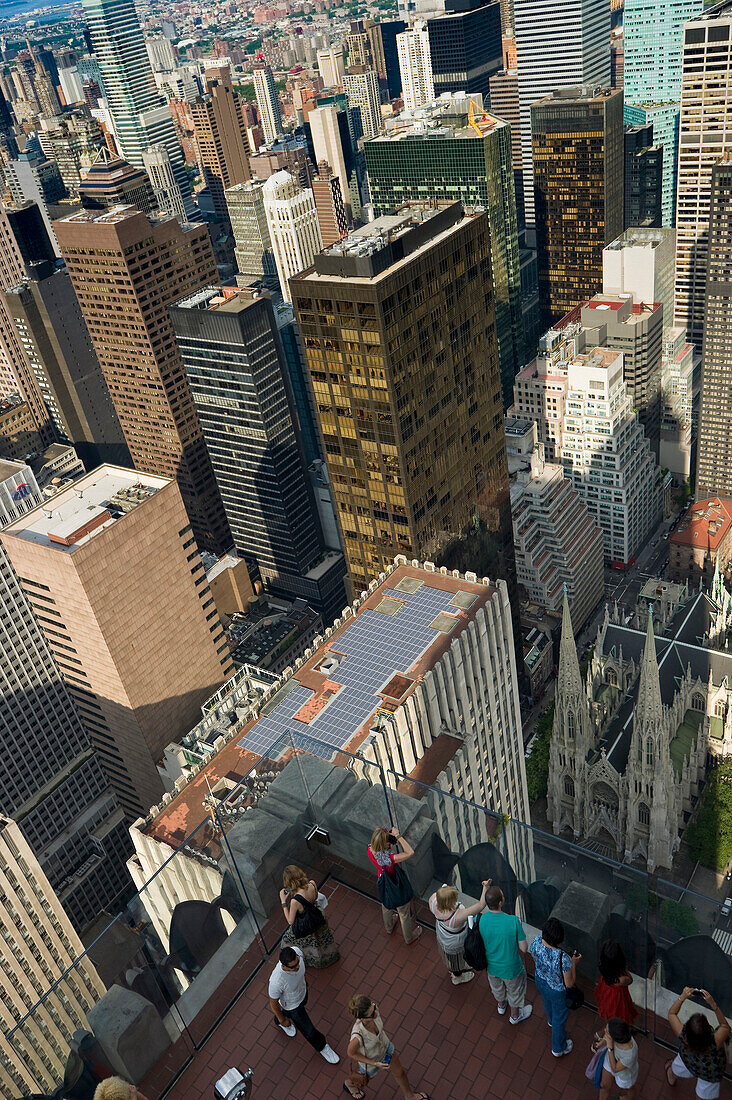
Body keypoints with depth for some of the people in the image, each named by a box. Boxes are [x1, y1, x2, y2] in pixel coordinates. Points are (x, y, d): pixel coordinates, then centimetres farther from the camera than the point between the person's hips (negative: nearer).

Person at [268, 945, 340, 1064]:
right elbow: (273, 1003, -25)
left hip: (303, 991, 5)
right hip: (292, 1006, -5)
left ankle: (278, 1022, 67)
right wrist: (282, 1019, -7)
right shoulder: (276, 981, -48)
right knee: (309, 1031, 14)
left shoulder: (297, 952, -34)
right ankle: (321, 1046, 47)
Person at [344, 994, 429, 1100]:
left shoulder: (373, 1010, -34)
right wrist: (375, 1064, -23)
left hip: (385, 1045, 4)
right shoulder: (358, 1036, -48)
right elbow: (351, 1053, -25)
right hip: (370, 1059, -4)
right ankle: (349, 1082, 65)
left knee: (400, 1071, 27)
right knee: (364, 1079, 31)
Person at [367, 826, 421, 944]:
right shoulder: (387, 858, -45)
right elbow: (410, 852, -51)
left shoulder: (370, 850, -26)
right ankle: (409, 937, 51)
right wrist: (398, 835, -45)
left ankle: (389, 927, 65)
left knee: (386, 907, 37)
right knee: (405, 913, 25)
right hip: (398, 889, -6)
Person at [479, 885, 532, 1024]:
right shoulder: (513, 921, -36)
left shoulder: (479, 920, -28)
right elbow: (524, 949, -23)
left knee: (497, 988, 35)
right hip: (511, 968, -3)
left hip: (491, 965, 3)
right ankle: (515, 1015, 55)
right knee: (515, 991, 30)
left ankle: (501, 1005, 63)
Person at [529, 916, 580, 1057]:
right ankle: (558, 1048, 53)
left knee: (547, 1001, 39)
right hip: (557, 991, -4)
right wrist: (573, 963, -14)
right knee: (560, 1018, 26)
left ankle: (552, 1020, 72)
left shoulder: (536, 942, -30)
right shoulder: (563, 959, -43)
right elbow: (569, 984, -26)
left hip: (540, 980, 4)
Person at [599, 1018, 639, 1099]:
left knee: (629, 1089, 33)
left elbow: (615, 1069, -32)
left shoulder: (630, 1054, -49)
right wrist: (604, 1040, -26)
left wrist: (610, 1047, -41)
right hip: (610, 1059, 4)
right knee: (604, 1085, 30)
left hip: (625, 1073, -4)